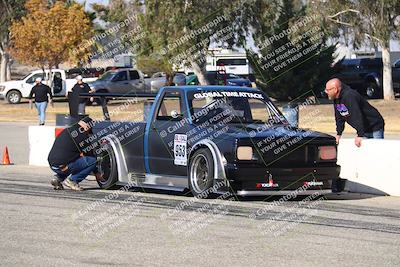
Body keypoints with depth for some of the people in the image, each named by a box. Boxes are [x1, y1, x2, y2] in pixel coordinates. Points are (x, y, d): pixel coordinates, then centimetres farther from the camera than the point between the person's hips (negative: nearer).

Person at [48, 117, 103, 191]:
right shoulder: (83, 137, -3)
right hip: (63, 166, -8)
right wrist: (97, 173, 21)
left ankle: (58, 178, 15)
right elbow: (90, 155, 8)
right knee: (93, 161, -2)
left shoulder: (66, 131, 19)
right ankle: (72, 180, -5)